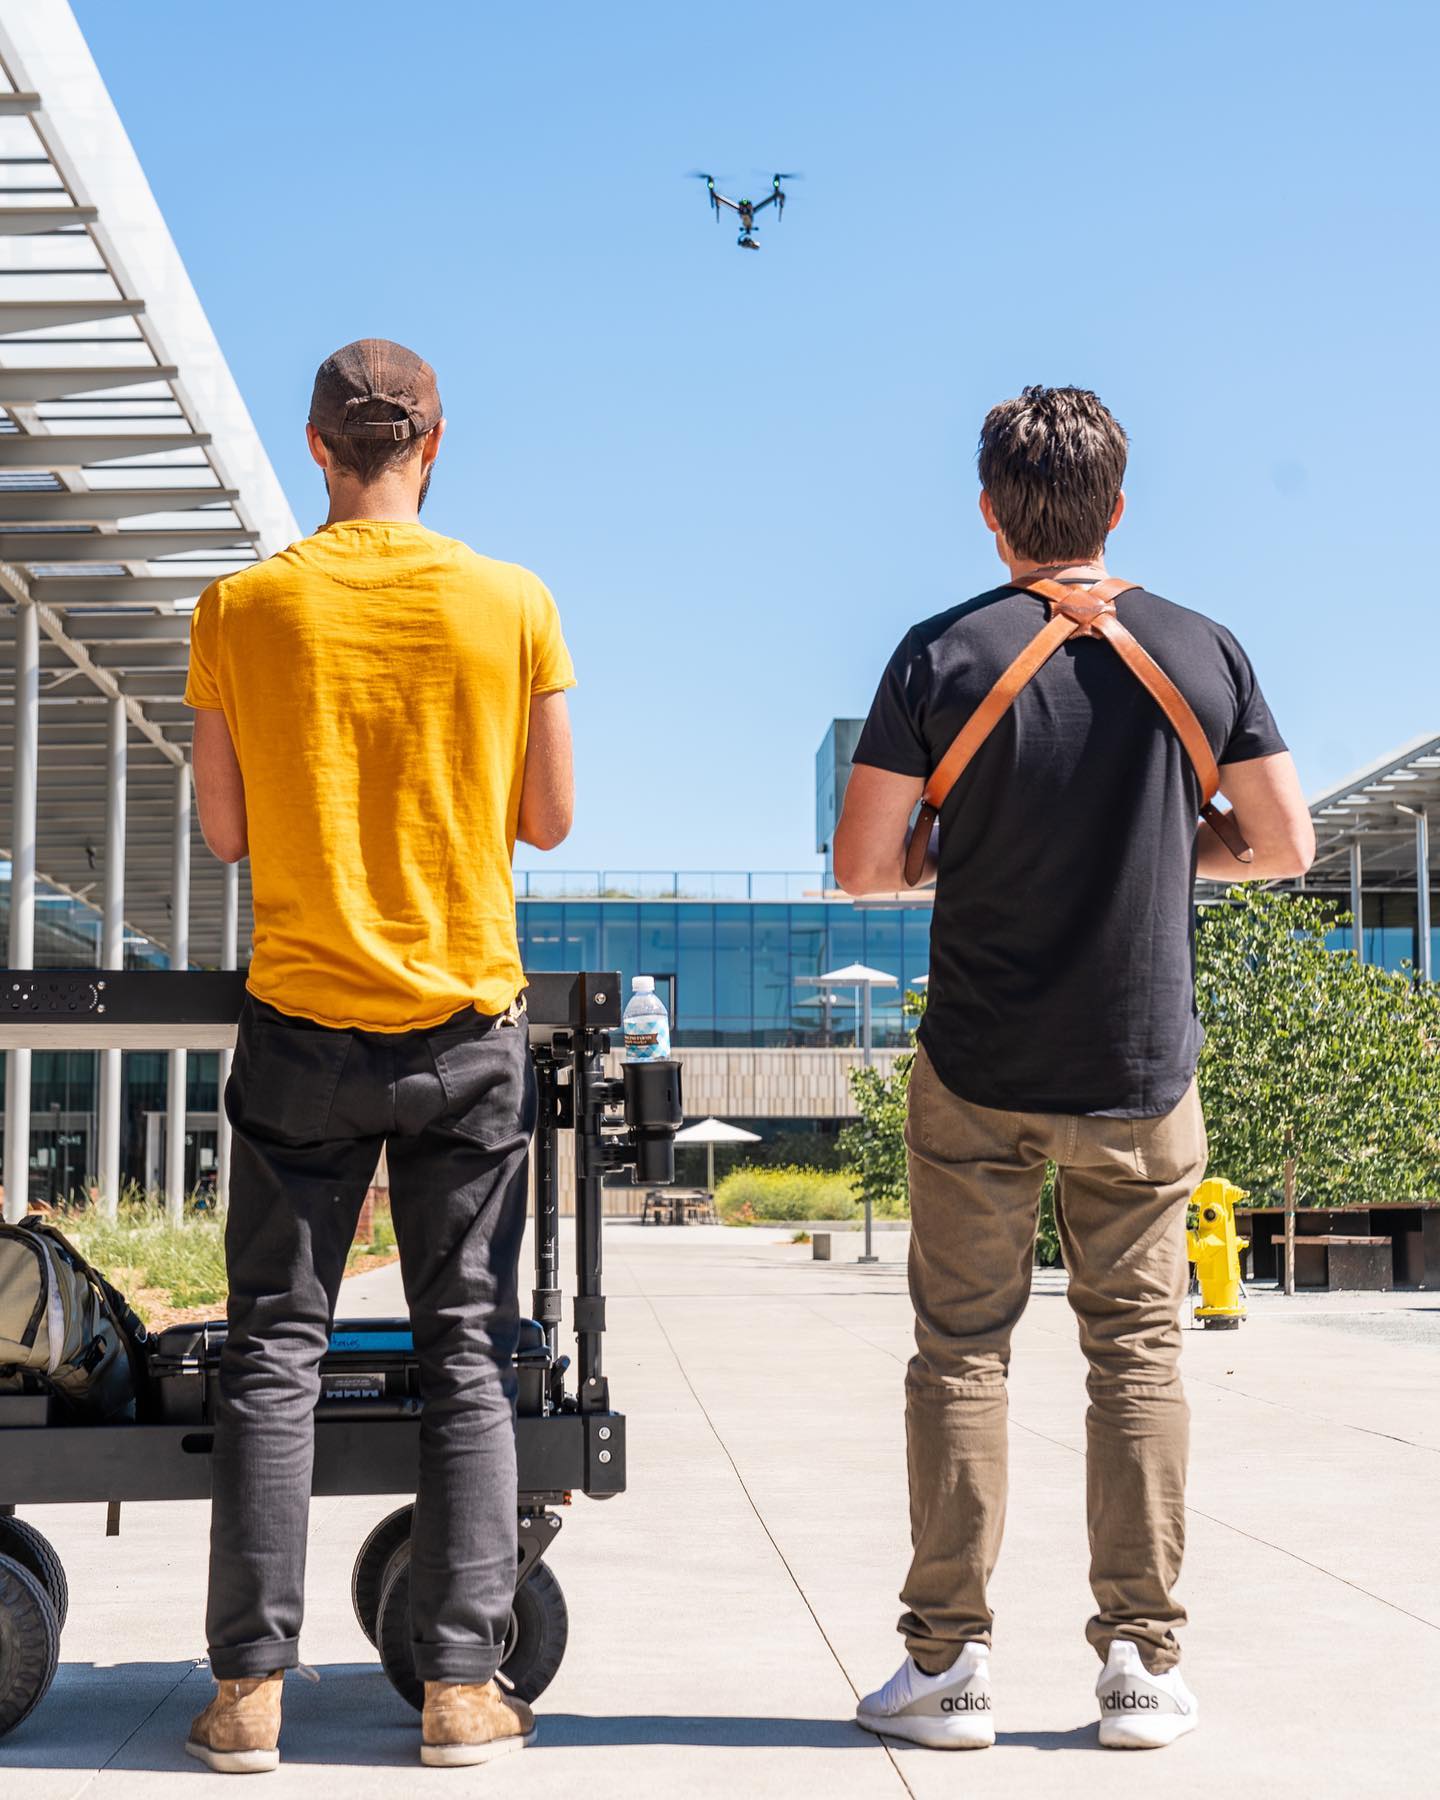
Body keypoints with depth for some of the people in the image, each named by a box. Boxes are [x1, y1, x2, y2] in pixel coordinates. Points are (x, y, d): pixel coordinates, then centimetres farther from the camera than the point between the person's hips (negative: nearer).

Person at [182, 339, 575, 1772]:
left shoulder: (240, 609, -4)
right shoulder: (514, 605, -4)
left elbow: (224, 831, 1)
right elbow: (548, 820, 1)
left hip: (302, 1024, 0)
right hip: (467, 1024, 0)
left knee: (274, 1348, 7)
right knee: (467, 1350, 7)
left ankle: (250, 1686, 7)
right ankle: (462, 1683, 8)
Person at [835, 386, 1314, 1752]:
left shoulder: (942, 656, -8)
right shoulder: (1203, 652, -2)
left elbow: (862, 865, -7)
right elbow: (1285, 846, 3)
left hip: (978, 1073, -1)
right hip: (1142, 1074, 1)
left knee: (961, 1348, 7)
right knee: (1137, 1351, 9)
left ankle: (948, 1662, 8)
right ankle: (1142, 1663, 10)